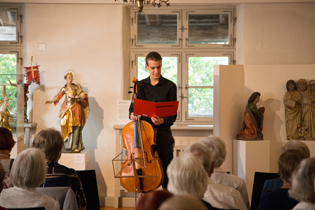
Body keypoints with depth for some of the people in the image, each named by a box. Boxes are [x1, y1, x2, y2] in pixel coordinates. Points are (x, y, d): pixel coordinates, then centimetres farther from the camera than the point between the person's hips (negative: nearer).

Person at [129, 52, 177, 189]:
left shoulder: (170, 86, 0)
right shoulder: (140, 86, 9)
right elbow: (133, 107, 15)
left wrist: (163, 121, -23)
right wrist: (132, 115, -8)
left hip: (163, 133, -2)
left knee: (167, 170, 1)